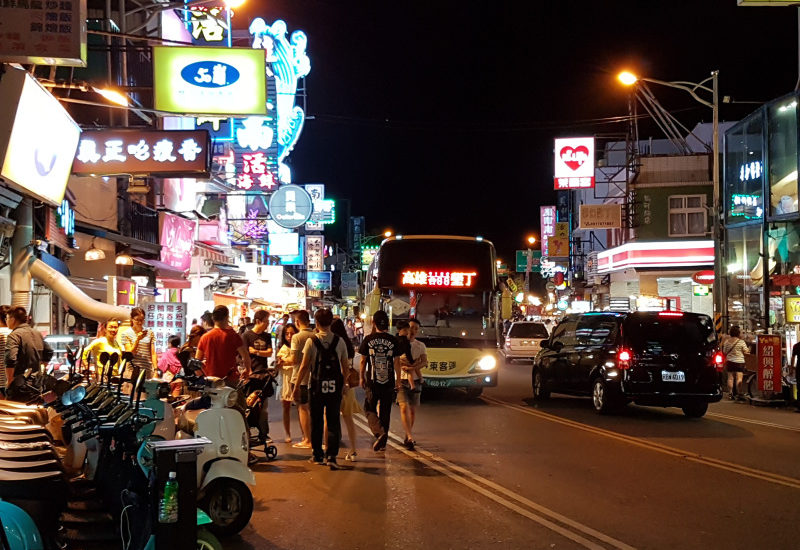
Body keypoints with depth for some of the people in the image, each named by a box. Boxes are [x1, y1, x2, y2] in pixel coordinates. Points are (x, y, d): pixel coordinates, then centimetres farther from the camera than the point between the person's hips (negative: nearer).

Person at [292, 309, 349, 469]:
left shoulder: (311, 341, -6)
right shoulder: (339, 341, 0)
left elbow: (304, 366, -5)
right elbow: (345, 366, 4)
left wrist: (297, 385, 5)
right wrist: (342, 384, 19)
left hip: (316, 386, -1)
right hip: (335, 386, 1)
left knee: (316, 421, 12)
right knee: (333, 422, 3)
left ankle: (317, 455, 19)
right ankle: (331, 456, -8)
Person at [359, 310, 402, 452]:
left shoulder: (368, 340, -4)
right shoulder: (393, 340, -1)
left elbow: (363, 361, 1)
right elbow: (397, 361, 2)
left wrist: (361, 377, 13)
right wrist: (398, 379, 12)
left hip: (372, 381, -2)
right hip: (388, 381, 2)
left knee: (370, 409, 10)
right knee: (385, 411, 11)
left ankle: (379, 432, -15)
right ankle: (383, 443, 14)